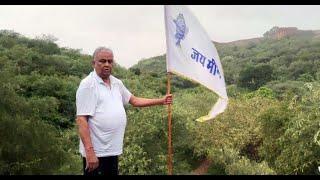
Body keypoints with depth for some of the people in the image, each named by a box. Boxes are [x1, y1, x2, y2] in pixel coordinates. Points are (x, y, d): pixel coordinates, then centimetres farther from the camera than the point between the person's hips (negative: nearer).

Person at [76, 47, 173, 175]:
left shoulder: (117, 83, 9)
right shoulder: (88, 85, -13)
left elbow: (134, 100, 23)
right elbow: (81, 120, -18)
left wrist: (161, 101, 18)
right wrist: (89, 151, -24)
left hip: (113, 150, 8)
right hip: (95, 152, -7)